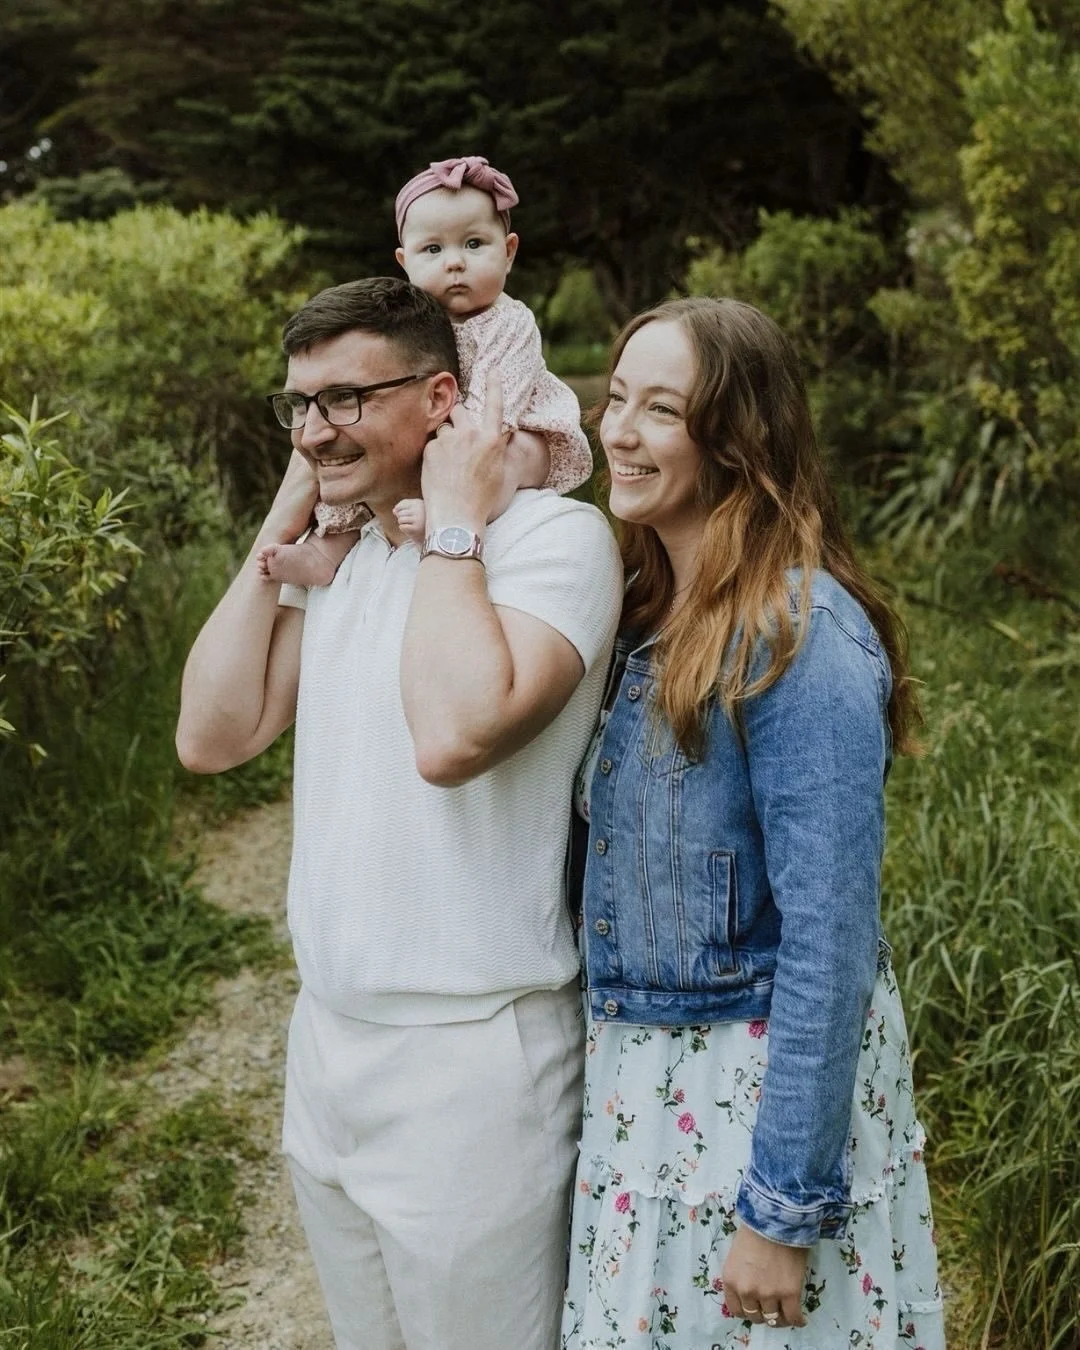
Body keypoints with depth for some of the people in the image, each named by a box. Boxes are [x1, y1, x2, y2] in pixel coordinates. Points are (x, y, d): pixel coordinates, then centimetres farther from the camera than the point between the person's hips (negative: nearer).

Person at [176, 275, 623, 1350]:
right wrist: (282, 525, 0)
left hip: (471, 1055, -7)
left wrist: (453, 520, -20)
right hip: (328, 1033, 7)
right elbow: (211, 736, 1)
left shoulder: (551, 535, -16)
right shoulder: (341, 556, 9)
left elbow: (454, 735, -32)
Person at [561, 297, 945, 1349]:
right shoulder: (645, 614, 2)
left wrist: (783, 1209, -19)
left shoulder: (801, 637, -21)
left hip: (765, 1093, -7)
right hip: (633, 1083, 7)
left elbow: (829, 938, -22)